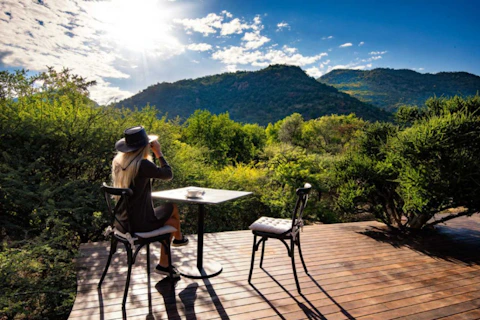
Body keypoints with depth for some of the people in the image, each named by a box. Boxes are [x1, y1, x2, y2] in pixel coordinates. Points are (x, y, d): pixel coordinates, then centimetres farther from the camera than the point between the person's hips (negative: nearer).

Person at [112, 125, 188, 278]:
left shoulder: (117, 161, 0)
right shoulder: (143, 165, -24)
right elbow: (168, 175, -11)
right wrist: (159, 153, -5)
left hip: (122, 222, 8)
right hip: (140, 222, -7)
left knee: (172, 222, 22)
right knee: (173, 208, 18)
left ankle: (164, 264, 31)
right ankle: (178, 238, 46)